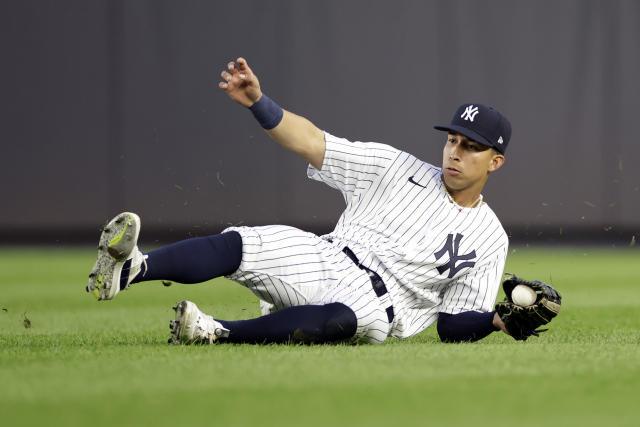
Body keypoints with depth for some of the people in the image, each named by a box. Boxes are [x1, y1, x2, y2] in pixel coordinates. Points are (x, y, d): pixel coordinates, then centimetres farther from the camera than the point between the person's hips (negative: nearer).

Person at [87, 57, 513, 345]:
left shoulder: (490, 240, 9)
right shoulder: (399, 168, 11)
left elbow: (454, 325, 7)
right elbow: (310, 142, 4)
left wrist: (501, 319, -15)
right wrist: (257, 101, -12)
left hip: (377, 305, -3)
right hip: (321, 262, 3)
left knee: (345, 319, -41)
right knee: (238, 245, -26)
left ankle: (219, 332, -49)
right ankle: (130, 269, -48)